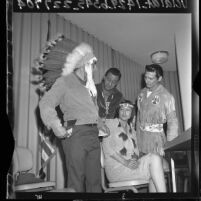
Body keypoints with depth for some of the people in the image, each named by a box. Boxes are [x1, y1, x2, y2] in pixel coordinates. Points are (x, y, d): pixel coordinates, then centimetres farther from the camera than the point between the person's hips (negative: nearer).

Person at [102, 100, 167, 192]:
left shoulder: (132, 131, 25)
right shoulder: (110, 123, 8)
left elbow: (136, 151, 18)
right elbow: (107, 148, -5)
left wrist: (135, 159, -7)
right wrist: (125, 162, -17)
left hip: (131, 164, 6)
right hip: (115, 168, -6)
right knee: (154, 158, -23)